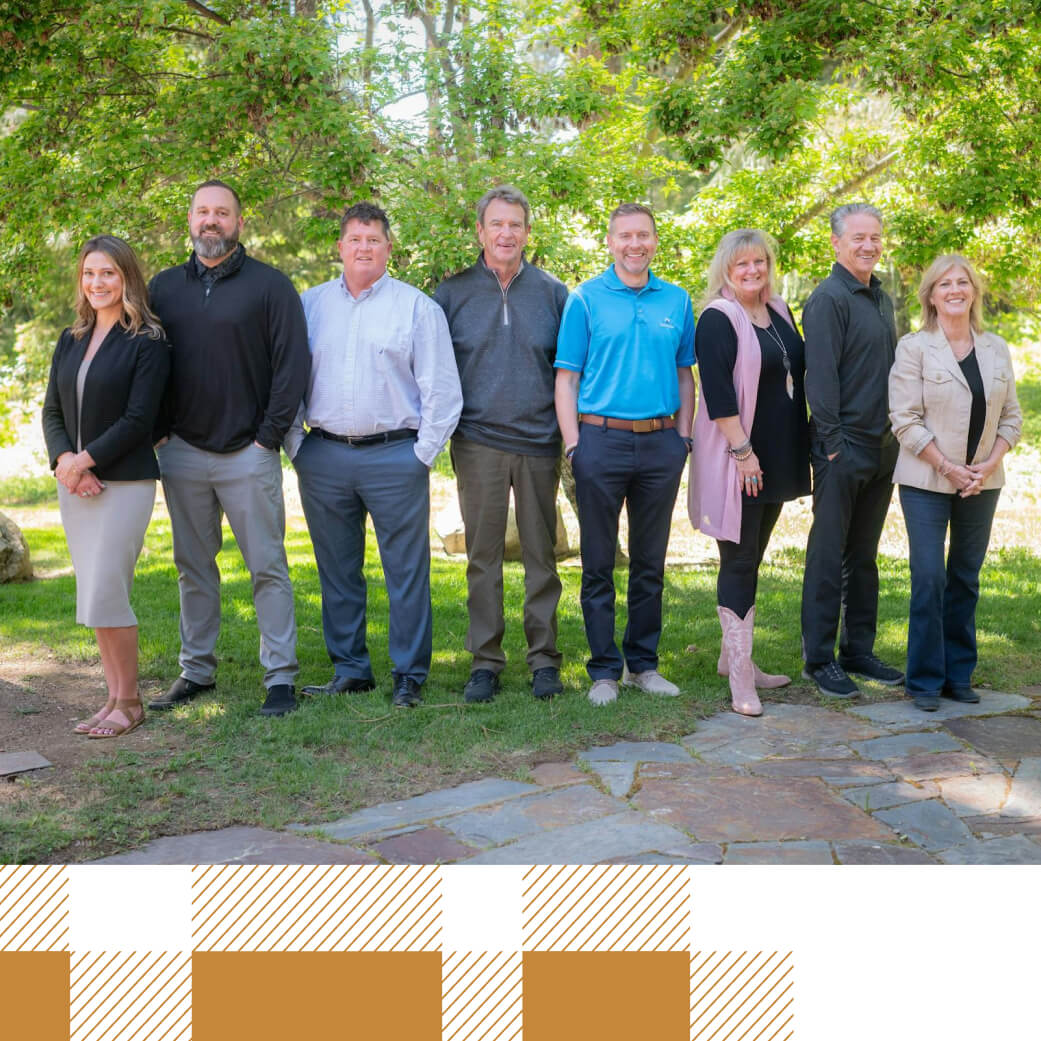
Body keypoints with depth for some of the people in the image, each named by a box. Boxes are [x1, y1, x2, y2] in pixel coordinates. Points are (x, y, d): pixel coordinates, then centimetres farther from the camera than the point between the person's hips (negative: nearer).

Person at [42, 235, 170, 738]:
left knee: (104, 594, -8)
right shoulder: (70, 341, 14)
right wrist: (63, 459, -7)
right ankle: (115, 696, 19)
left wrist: (85, 460, -16)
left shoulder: (147, 343, -5)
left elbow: (137, 419, -12)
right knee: (95, 595, 8)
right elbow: (52, 412, 11)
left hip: (124, 484, -6)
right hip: (74, 485, 6)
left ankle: (129, 702, 7)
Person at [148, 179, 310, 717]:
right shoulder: (164, 286, 11)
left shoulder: (269, 285, -1)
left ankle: (279, 677, 5)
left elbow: (293, 363, -5)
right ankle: (195, 670, 22)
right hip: (182, 451, 4)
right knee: (193, 568, 11)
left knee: (267, 567, -1)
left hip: (248, 452, -4)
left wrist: (270, 434, -9)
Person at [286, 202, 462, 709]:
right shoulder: (310, 303, 12)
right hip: (323, 458, 3)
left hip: (394, 457, -3)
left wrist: (423, 454, -6)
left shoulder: (418, 307, 3)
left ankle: (409, 675, 10)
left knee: (406, 571, 0)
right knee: (337, 572, 10)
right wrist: (296, 445, 4)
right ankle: (349, 668, 22)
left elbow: (442, 389, 0)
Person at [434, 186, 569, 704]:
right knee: (482, 555, 3)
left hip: (538, 442, 1)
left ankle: (544, 658, 15)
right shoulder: (452, 292, 5)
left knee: (541, 553, 5)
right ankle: (485, 661, 12)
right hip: (478, 442, 0)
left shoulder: (552, 292, 7)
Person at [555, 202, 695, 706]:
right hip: (602, 441, -3)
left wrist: (683, 437, 6)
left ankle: (644, 664, 22)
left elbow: (685, 375, 15)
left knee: (650, 563, 11)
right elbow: (567, 378, 0)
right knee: (599, 564, 3)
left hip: (661, 444, 3)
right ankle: (604, 670, 12)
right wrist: (573, 443, -8)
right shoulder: (585, 299, 2)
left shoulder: (677, 300, 11)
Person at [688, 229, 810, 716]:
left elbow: (797, 373, 19)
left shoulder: (779, 312, 13)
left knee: (751, 558, 14)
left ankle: (733, 655, 26)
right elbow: (718, 391, -18)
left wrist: (796, 448, 14)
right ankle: (740, 676, 2)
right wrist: (742, 450, -21)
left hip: (775, 458, 8)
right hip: (737, 460, -8)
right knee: (739, 561, -4)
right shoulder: (718, 320, -11)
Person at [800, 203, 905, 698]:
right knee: (828, 555, -1)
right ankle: (819, 660, 8)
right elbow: (820, 376, -15)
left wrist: (896, 438, 13)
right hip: (844, 448, -8)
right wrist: (833, 443, -18)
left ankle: (859, 651, 23)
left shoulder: (882, 299, 16)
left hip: (882, 448, 8)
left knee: (864, 555, 14)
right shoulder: (828, 299, -10)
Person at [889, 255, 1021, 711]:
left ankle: (959, 674, 20)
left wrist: (988, 465, -6)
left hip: (983, 483, 4)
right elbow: (905, 420, -10)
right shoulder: (914, 348, -5)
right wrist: (949, 468, -13)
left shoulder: (996, 349, 8)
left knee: (966, 579, 9)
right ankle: (925, 681, 7)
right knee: (929, 580, -5)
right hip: (927, 483, -4)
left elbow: (1011, 417, 9)